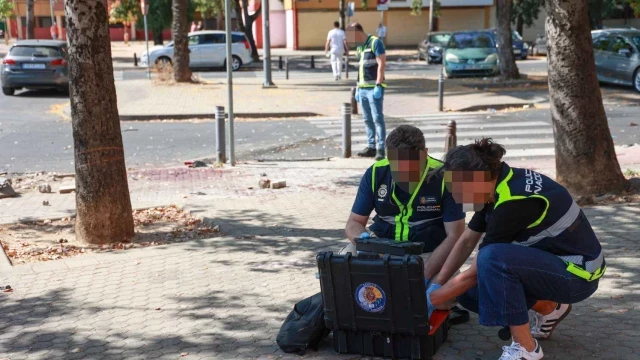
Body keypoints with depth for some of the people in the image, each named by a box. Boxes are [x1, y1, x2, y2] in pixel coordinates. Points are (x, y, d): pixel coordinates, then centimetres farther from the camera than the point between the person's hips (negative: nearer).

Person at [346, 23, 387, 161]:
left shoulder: (375, 43, -8)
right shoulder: (359, 47, 17)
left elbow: (381, 64, -14)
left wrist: (378, 86, -20)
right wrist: (357, 88, 19)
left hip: (373, 88, -8)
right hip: (362, 88, 8)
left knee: (377, 118, -8)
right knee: (367, 120, 10)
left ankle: (380, 149, -8)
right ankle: (371, 147, 15)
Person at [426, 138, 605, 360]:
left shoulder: (514, 202, -29)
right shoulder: (499, 183, -4)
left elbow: (475, 272, -21)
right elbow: (467, 241, 6)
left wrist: (431, 300, -10)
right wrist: (436, 286, 2)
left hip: (578, 273, -9)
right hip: (552, 259, 9)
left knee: (492, 257, -32)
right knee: (469, 291, -2)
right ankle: (549, 308, 17)